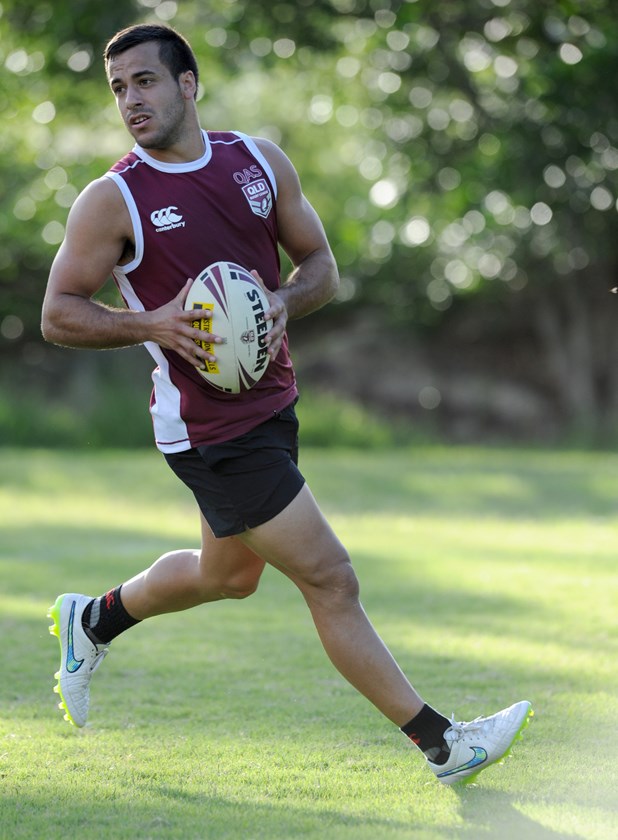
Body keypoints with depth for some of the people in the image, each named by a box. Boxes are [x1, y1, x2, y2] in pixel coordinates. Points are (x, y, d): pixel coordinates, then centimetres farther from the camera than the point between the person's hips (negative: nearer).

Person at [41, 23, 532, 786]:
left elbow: (320, 264, 9)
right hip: (209, 430, -7)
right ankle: (443, 744, -1)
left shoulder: (261, 162, 3)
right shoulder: (112, 200, -11)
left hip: (270, 402, 7)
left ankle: (92, 620, 48)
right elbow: (57, 314, -7)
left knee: (230, 573, 24)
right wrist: (150, 324, -23)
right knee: (329, 579, -8)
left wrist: (283, 304, -13)